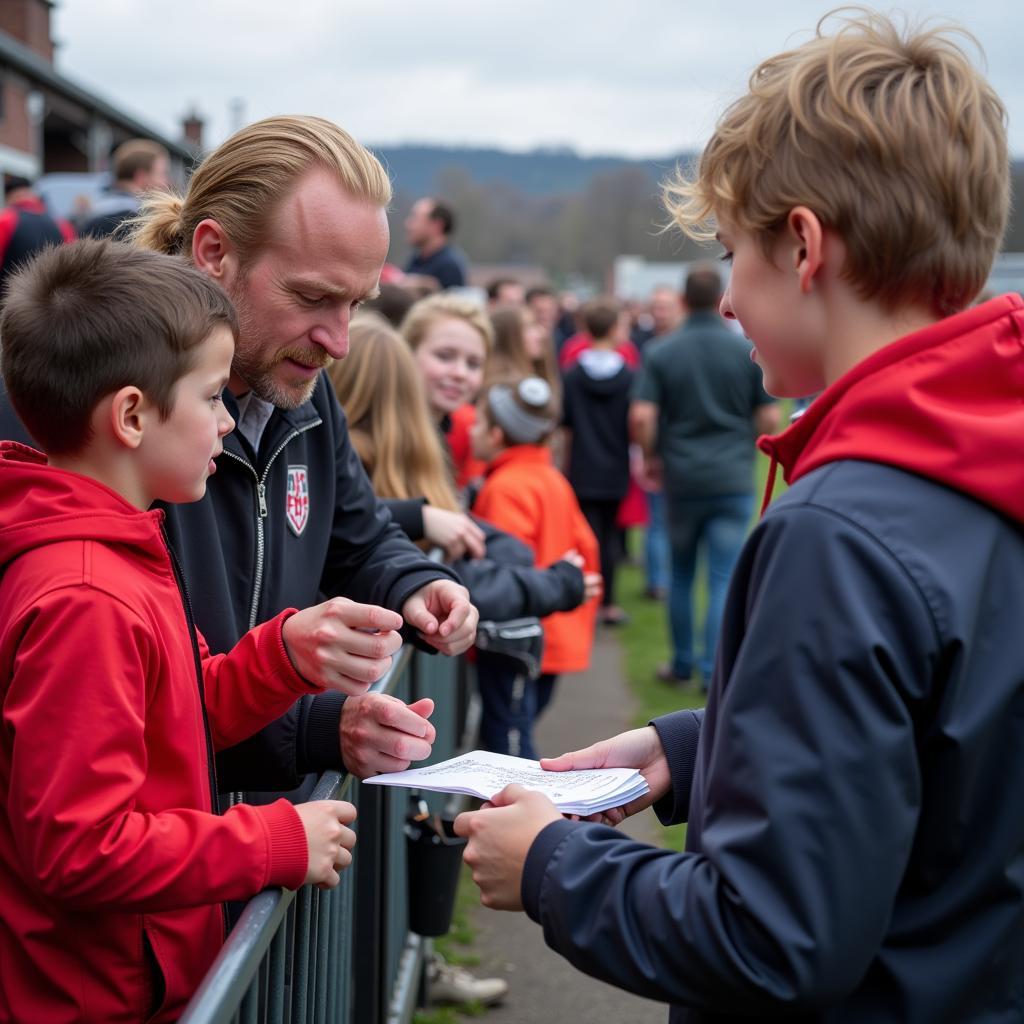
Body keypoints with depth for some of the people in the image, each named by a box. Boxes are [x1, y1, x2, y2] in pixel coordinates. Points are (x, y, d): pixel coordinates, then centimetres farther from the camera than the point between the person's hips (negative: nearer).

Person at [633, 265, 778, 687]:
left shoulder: (662, 352, -3)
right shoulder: (747, 351, -3)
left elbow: (642, 416, -11)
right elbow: (770, 418, -2)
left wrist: (652, 457, 6)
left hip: (681, 478, 1)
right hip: (733, 478, -1)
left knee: (681, 574, 16)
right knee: (724, 577, 1)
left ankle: (682, 663, 24)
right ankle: (713, 670, -3)